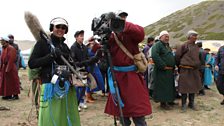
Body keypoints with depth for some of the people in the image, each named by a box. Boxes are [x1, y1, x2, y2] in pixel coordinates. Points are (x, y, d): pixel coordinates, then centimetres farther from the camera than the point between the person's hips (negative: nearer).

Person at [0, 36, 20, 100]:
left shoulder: (11, 48, -13)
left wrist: (7, 69, -21)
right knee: (5, 82, 12)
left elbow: (11, 60, -19)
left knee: (12, 82, -3)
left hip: (10, 68, -9)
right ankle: (8, 95, 20)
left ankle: (15, 95, 4)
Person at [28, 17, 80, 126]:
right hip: (50, 85, -5)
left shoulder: (64, 46, 16)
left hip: (67, 86, 6)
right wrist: (51, 56, -17)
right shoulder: (43, 42, -1)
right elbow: (31, 63, -9)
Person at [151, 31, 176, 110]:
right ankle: (163, 103, 4)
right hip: (162, 71, -9)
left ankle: (168, 100, 26)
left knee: (169, 86, 14)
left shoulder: (167, 46, 21)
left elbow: (171, 57, 29)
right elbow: (154, 56, -24)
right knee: (163, 86, -4)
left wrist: (173, 66, 13)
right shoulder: (157, 45, -9)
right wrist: (163, 66, -23)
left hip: (170, 71, 9)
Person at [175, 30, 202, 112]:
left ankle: (191, 103, 25)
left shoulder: (196, 47, 12)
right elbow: (177, 57, -3)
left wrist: (198, 66, 16)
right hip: (185, 70, -6)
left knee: (194, 87, 12)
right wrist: (180, 66, 6)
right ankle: (184, 105, 11)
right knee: (184, 87, 0)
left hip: (195, 71, 6)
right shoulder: (183, 46, -8)